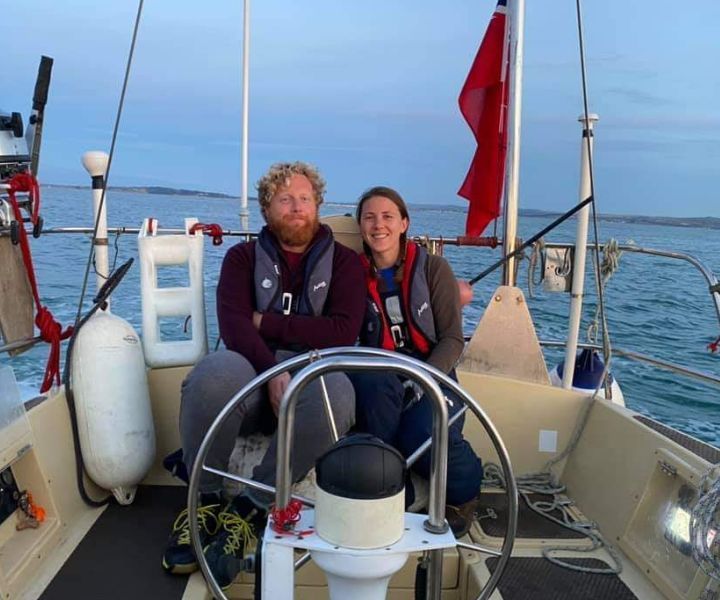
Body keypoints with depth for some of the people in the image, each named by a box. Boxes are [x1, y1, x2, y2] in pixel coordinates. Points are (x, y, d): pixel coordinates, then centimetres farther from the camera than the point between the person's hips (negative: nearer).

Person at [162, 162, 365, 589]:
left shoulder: (344, 261, 14)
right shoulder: (244, 257, 15)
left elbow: (343, 331, -2)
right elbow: (233, 324, -3)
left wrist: (267, 322, -3)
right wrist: (273, 372, -21)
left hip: (313, 370, 0)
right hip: (254, 366, 1)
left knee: (337, 394, -36)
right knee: (214, 374, -35)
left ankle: (249, 509, -23)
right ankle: (206, 501, -13)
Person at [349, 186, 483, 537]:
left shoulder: (433, 268, 2)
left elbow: (452, 340, -3)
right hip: (380, 380, 2)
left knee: (425, 436, -32)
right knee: (373, 382, -35)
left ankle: (465, 492, 5)